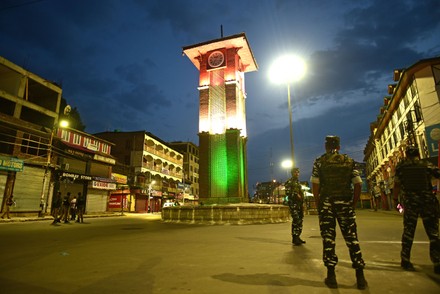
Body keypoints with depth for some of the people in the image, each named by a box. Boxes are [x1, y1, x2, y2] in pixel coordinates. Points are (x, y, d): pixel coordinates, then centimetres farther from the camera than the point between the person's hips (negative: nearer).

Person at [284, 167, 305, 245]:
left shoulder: (298, 182, 21)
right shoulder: (289, 182, -4)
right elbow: (287, 192, -14)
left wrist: (302, 201, 20)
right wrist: (296, 195, -17)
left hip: (299, 204, 8)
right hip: (293, 204, -8)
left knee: (300, 220, 8)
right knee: (296, 220, -13)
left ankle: (298, 237, 18)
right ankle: (295, 238, -7)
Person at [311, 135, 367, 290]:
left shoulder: (319, 161, 2)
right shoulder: (349, 161, 8)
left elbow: (315, 184, -5)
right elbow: (358, 184, 2)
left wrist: (318, 203, 2)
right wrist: (353, 203, 9)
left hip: (326, 204, -2)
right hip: (345, 204, 2)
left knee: (328, 238, 3)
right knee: (352, 238, 9)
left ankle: (331, 276, 8)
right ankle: (360, 277, 13)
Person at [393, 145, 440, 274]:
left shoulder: (401, 166, 4)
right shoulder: (427, 164, 5)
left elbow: (397, 184, 2)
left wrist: (395, 198, 11)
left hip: (410, 203, 0)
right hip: (428, 202, 0)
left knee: (408, 231, 9)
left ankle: (405, 260, 16)